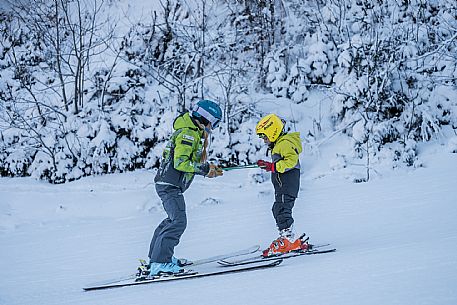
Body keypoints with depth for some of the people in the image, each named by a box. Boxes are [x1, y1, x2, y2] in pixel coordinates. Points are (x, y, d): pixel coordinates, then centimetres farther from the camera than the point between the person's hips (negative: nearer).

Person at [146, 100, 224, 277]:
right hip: (170, 185, -11)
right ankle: (160, 263, -22)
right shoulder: (188, 134, -16)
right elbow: (180, 163, -24)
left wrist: (208, 169, 10)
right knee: (178, 222, -17)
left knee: (174, 219, 22)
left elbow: (191, 162, 23)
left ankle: (156, 255, 31)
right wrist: (205, 169, -18)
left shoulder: (194, 133, 17)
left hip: (168, 184, 11)